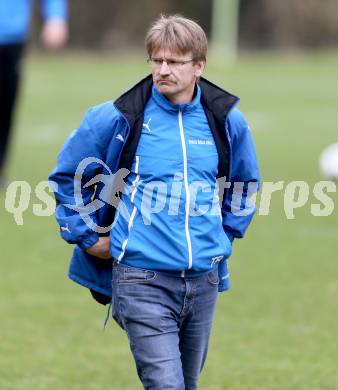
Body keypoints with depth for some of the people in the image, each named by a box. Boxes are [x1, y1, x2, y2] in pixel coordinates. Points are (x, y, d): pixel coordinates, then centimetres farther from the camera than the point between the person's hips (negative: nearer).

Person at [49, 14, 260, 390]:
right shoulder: (119, 118, -5)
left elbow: (244, 184, 25)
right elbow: (66, 176, 8)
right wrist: (87, 237, 5)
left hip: (204, 280, 4)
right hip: (142, 278, -4)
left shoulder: (227, 122, 5)